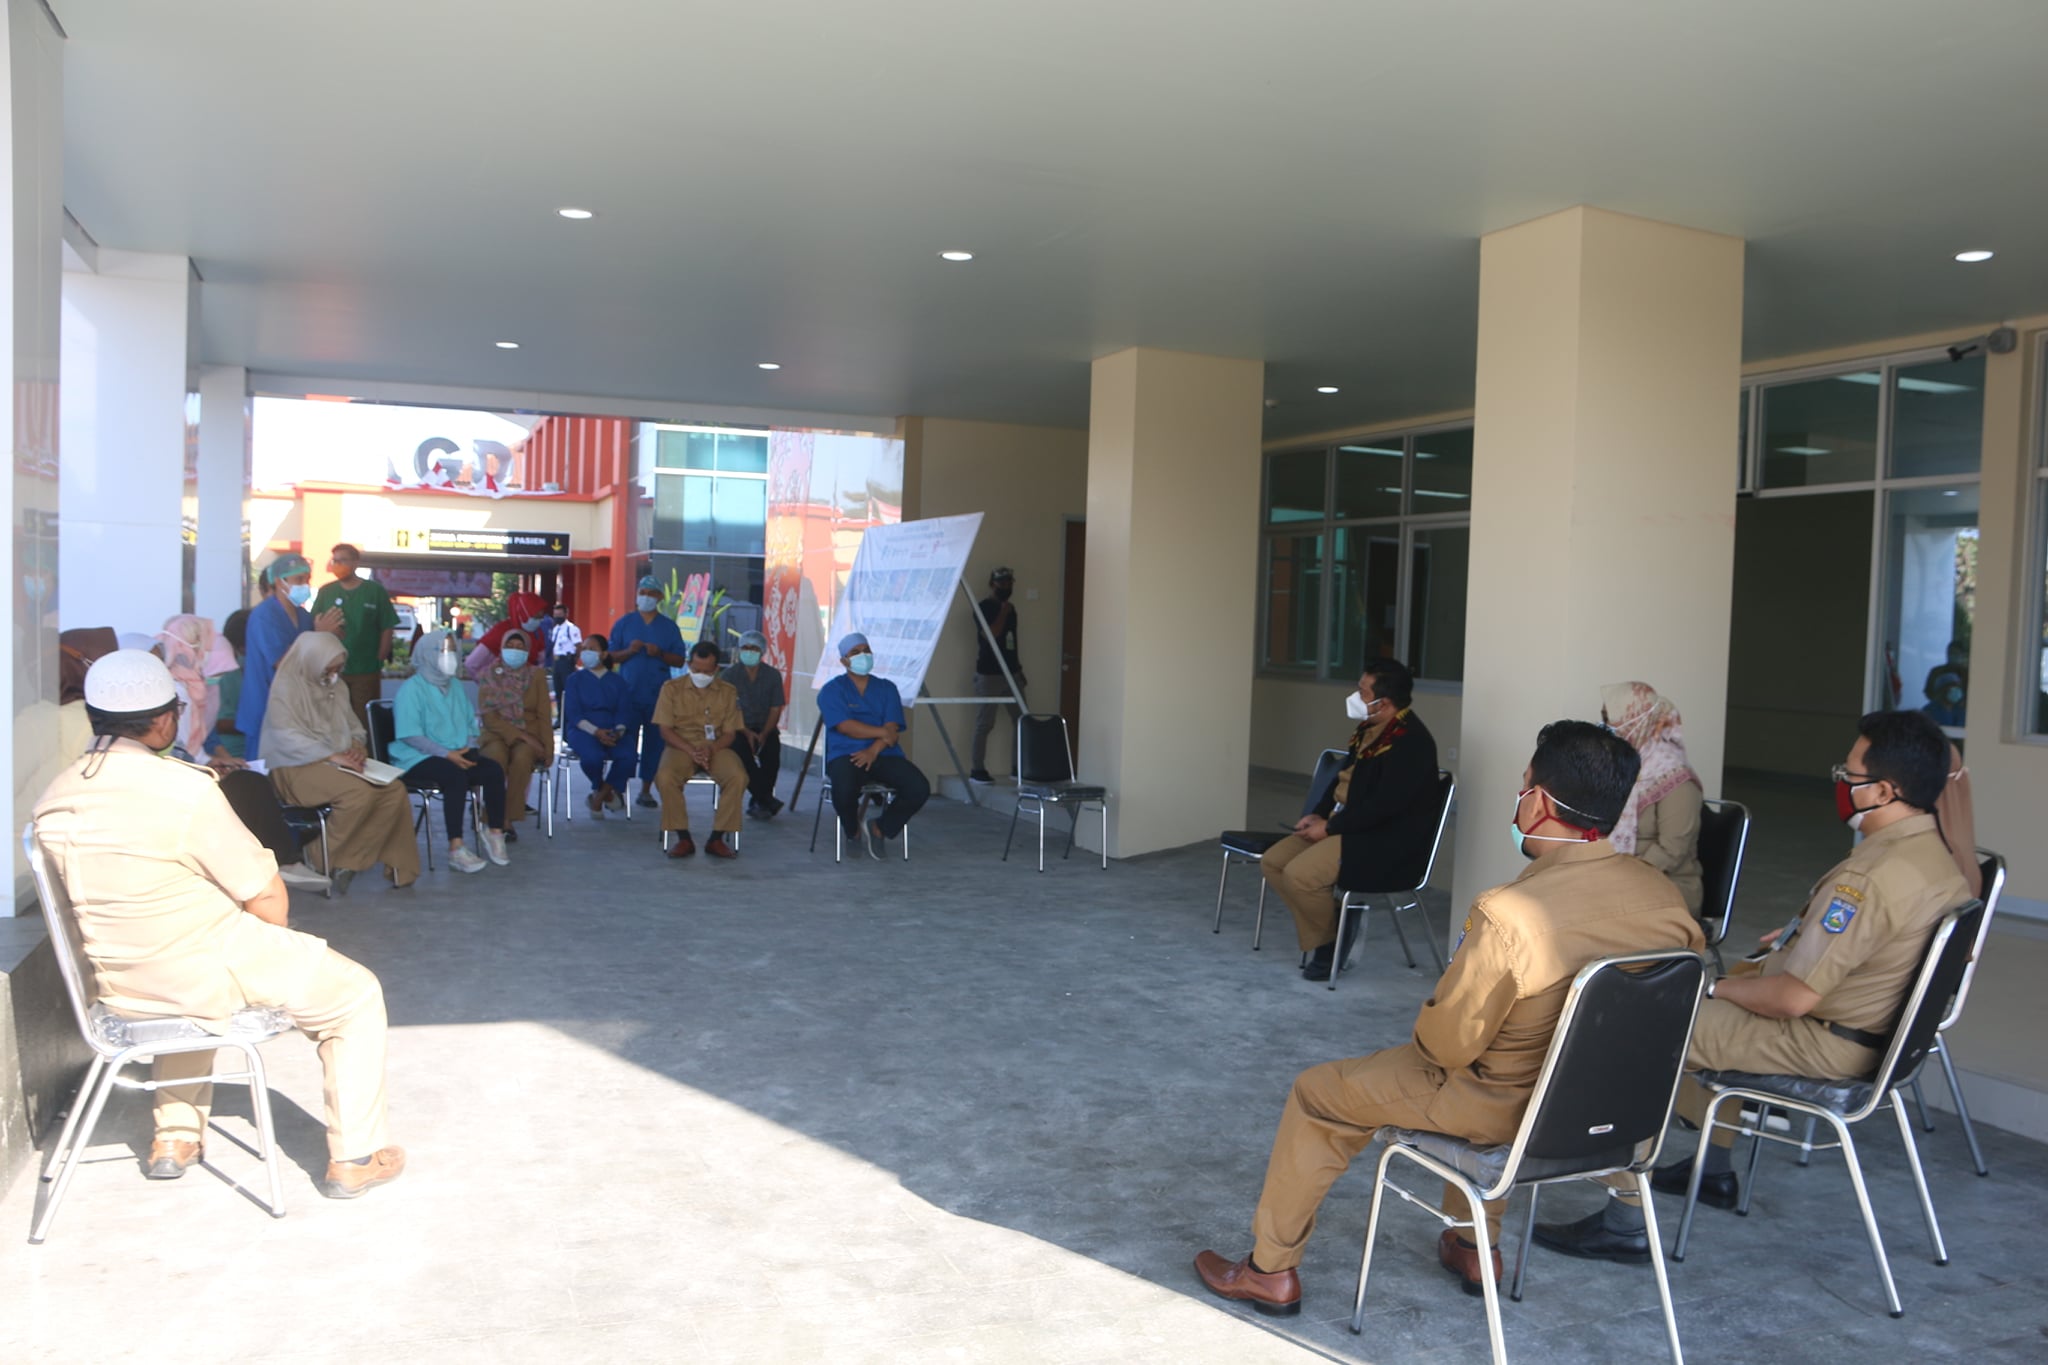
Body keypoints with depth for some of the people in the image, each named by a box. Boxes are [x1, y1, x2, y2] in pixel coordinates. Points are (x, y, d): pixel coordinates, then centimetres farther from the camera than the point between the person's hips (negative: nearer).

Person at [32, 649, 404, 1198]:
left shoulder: (52, 800, -2)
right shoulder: (185, 789, -23)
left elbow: (99, 899, 10)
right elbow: (267, 896, -18)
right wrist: (272, 946, 4)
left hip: (118, 988, 7)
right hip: (206, 977, -7)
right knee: (357, 995, 11)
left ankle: (175, 1137, 41)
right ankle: (354, 1158, 14)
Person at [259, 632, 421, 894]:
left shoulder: (337, 687, 15)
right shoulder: (286, 688, -8)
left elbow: (355, 727, 22)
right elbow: (287, 738, -19)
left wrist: (358, 746, -2)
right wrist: (331, 756, -28)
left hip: (340, 762, 7)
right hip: (299, 767, -7)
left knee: (395, 790, -17)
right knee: (359, 790, -33)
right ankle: (326, 860, -16)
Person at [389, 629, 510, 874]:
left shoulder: (455, 686, 17)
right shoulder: (412, 688, -6)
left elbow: (470, 723, 20)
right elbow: (410, 735, -15)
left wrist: (469, 748, -2)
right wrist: (447, 755, -21)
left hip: (457, 754, 7)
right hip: (418, 759, -6)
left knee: (494, 770, -20)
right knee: (455, 776, -35)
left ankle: (495, 833, -10)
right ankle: (456, 849, -34)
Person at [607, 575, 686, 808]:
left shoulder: (669, 626, 9)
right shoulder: (624, 623, 8)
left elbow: (680, 661, 6)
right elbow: (611, 656, 6)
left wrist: (660, 654, -11)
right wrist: (629, 651, -12)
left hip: (658, 695, 1)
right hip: (628, 693, -1)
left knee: (654, 742, 1)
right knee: (626, 741, -4)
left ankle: (646, 789, 9)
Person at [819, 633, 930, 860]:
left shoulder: (886, 688, 17)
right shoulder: (832, 690, 8)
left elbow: (892, 728, 2)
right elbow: (845, 726, -8)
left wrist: (874, 750, -16)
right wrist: (882, 733, -6)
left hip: (885, 755, 3)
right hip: (846, 755, -3)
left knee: (920, 789, -23)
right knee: (843, 790, -37)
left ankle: (880, 828, 4)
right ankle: (853, 832, -1)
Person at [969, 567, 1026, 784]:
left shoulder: (1010, 608, 15)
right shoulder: (984, 607, -7)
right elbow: (990, 635, -20)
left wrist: (1018, 667, 20)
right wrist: (1003, 612, -14)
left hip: (1011, 673, 7)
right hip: (988, 674, -7)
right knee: (984, 724, -5)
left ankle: (1018, 766, 10)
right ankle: (977, 770, 1)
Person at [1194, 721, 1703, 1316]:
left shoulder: (1509, 914, -33)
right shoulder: (1666, 896, -13)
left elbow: (1448, 1045, -23)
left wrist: (1430, 1016, 0)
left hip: (1506, 1109, -6)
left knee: (1315, 1093, 13)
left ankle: (1271, 1272, 26)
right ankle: (1476, 1245, 45)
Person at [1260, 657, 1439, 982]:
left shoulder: (1410, 741, -20)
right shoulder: (1372, 728, 11)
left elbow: (1384, 805, -26)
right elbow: (1344, 778, 19)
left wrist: (1330, 827, -18)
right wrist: (1318, 814, 4)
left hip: (1388, 842, -10)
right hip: (1348, 825, 10)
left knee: (1299, 874, -25)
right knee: (1273, 861, 0)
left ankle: (1332, 943, 1)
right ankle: (1321, 940, 4)